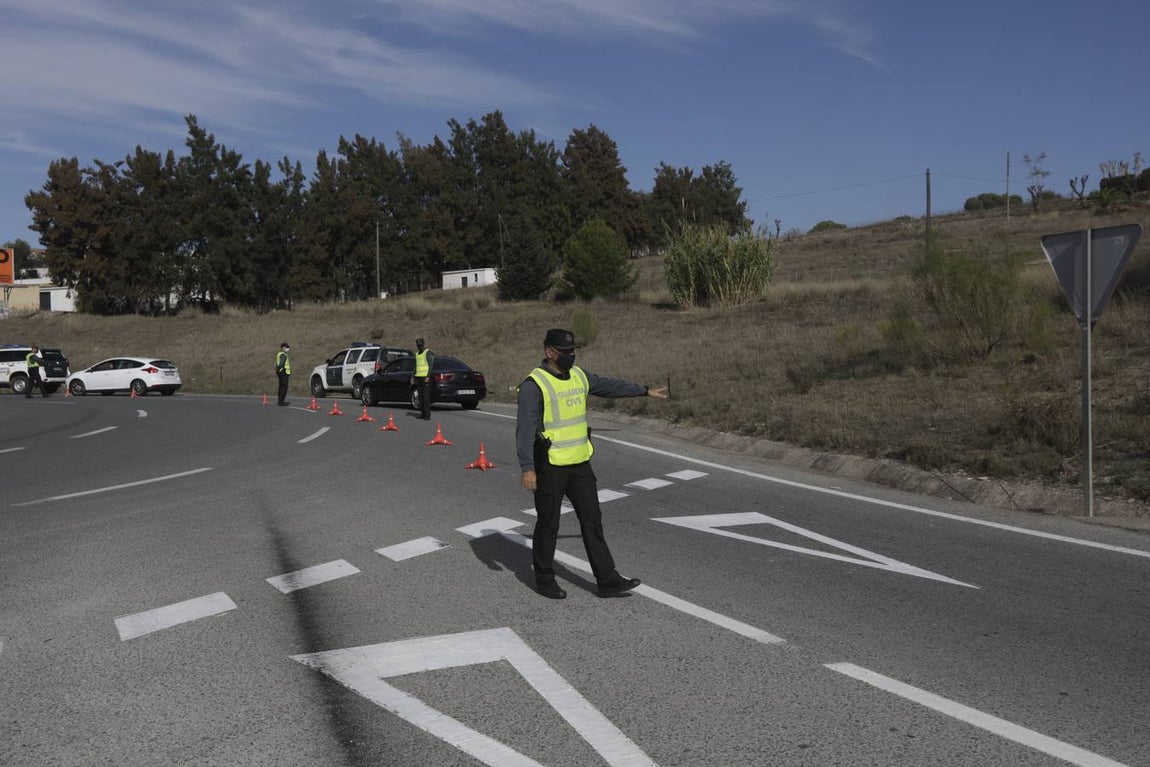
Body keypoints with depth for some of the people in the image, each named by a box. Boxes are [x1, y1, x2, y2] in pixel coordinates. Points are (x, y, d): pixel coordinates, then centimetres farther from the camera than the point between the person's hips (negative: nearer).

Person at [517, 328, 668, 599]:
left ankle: (608, 581, 12)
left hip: (580, 463, 7)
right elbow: (525, 428, -19)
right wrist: (527, 468, -24)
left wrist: (645, 391, 28)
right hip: (550, 466, -7)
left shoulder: (578, 376, 8)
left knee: (592, 520, 7)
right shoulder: (534, 384, -16)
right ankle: (544, 579, 22)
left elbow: (610, 385, 22)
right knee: (548, 524, 5)